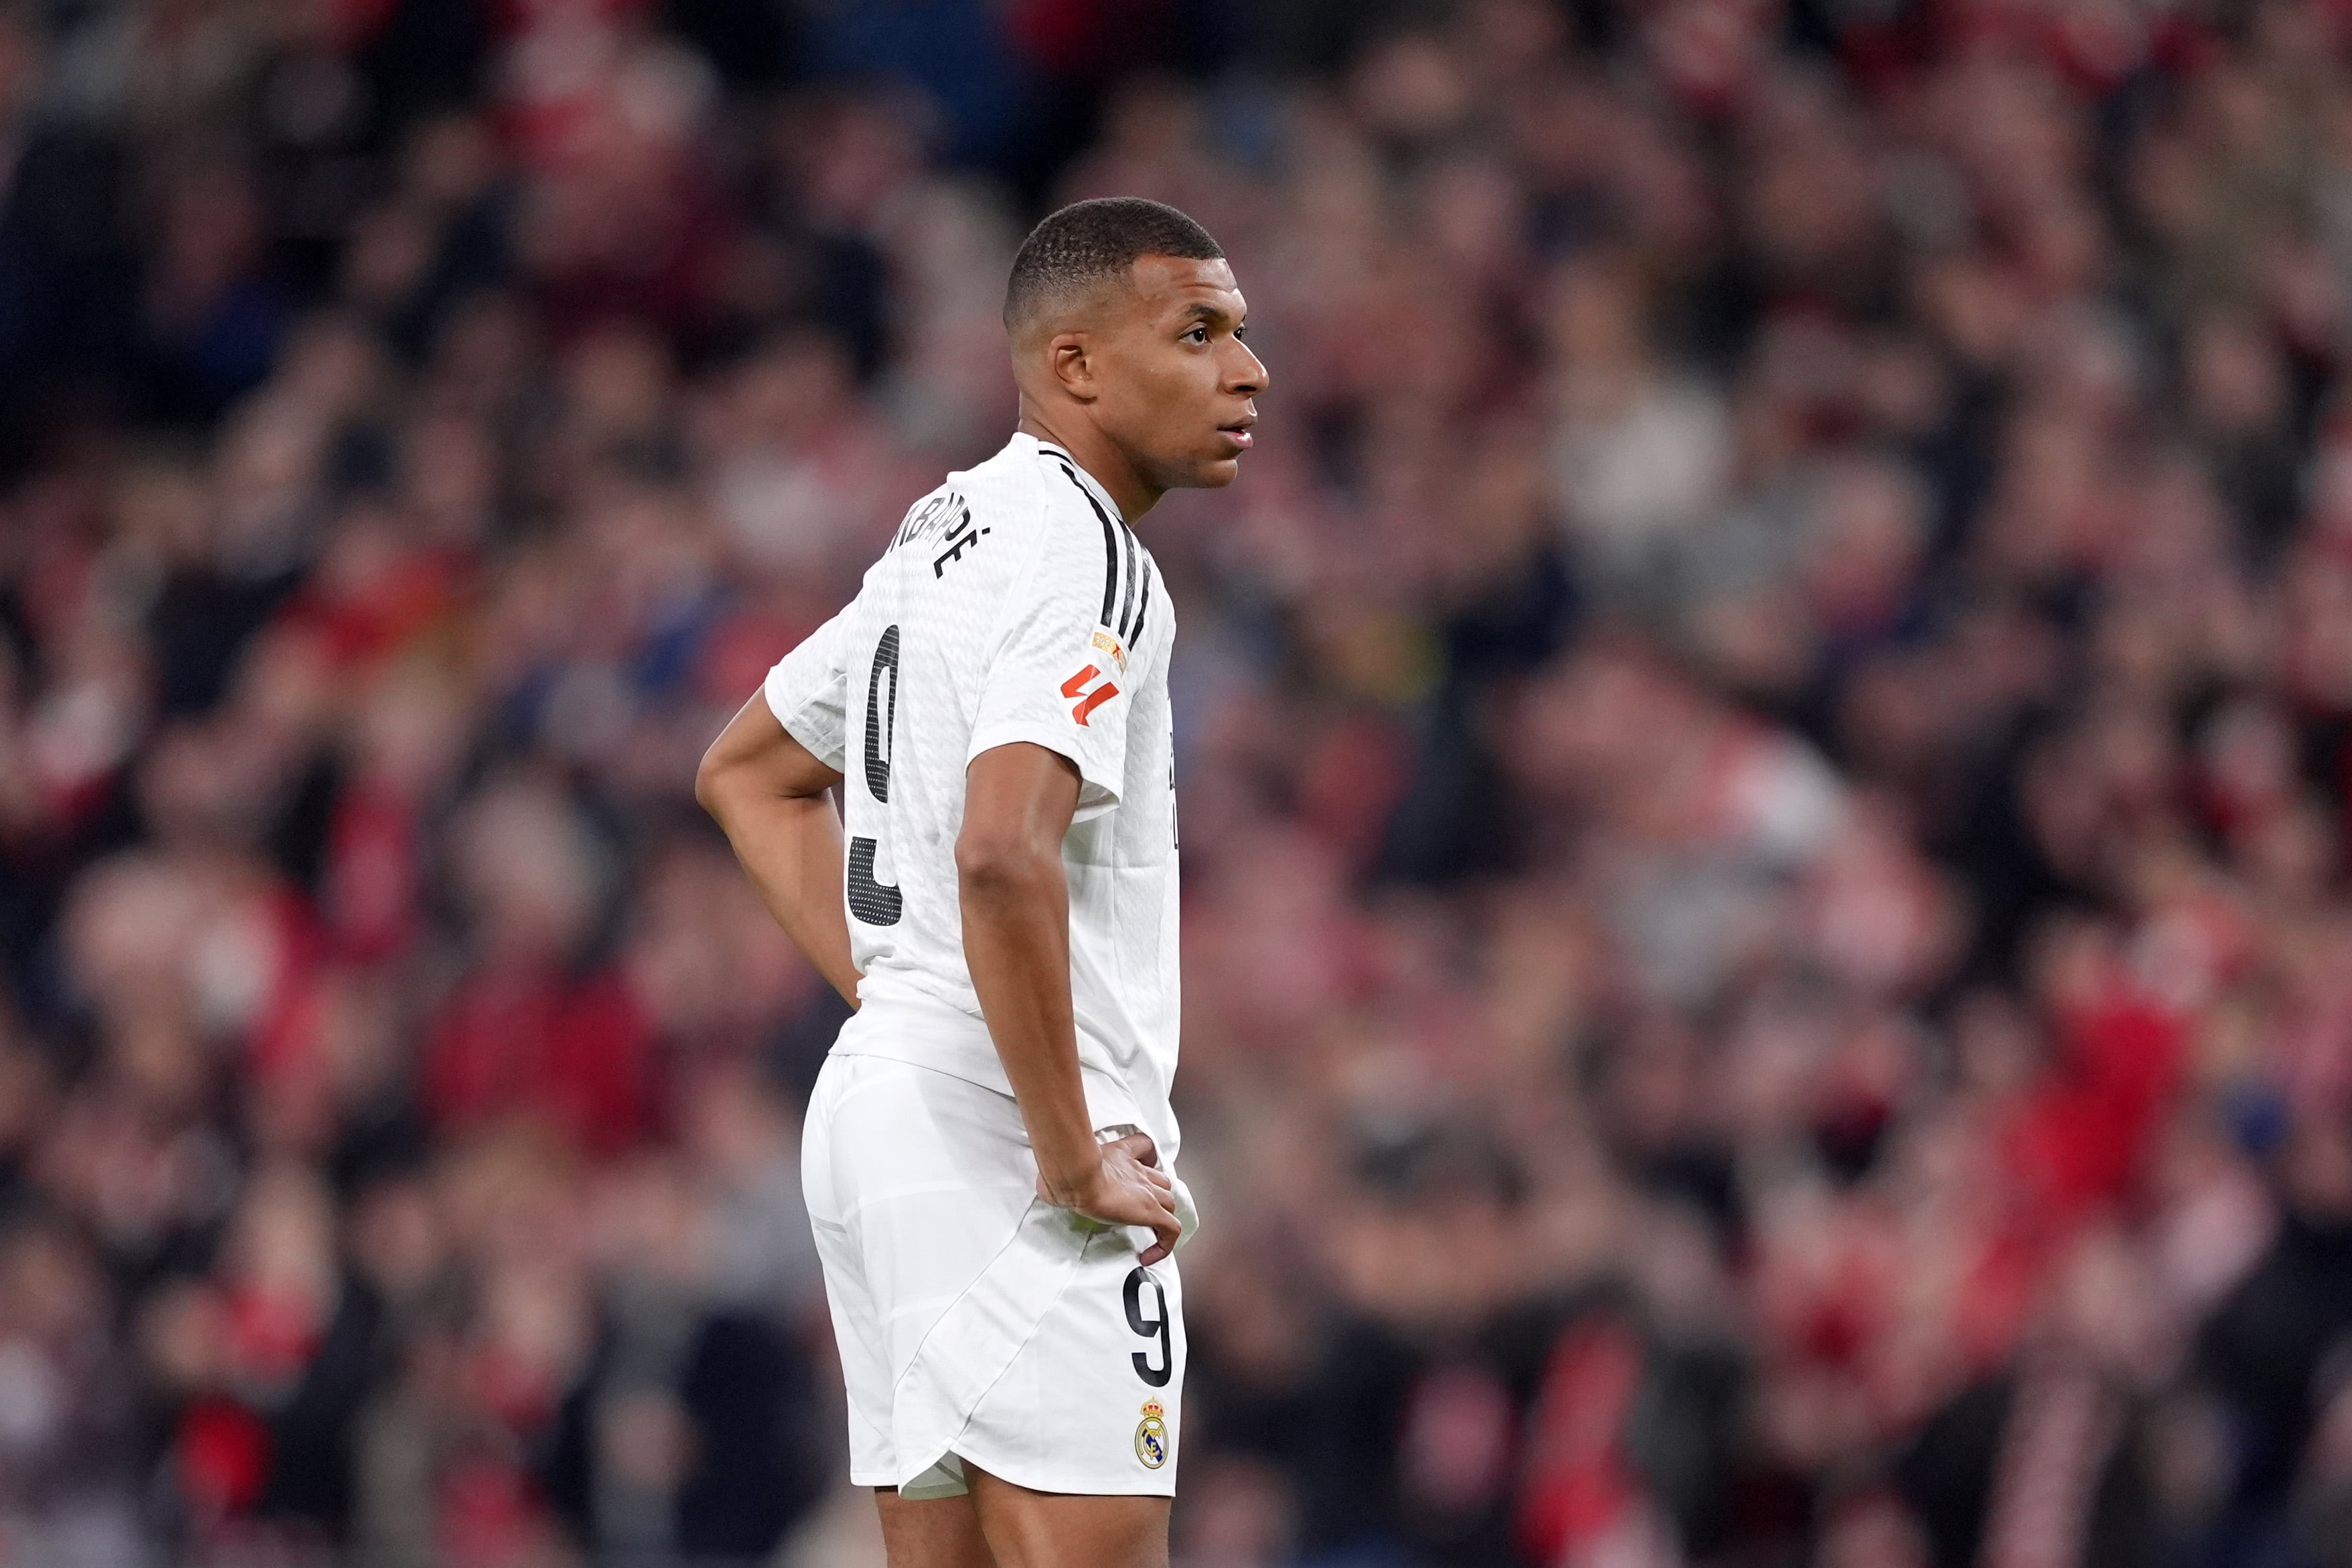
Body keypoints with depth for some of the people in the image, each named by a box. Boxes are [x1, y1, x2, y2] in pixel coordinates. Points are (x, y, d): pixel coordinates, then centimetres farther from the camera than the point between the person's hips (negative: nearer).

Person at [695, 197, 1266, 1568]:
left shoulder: (948, 533, 18)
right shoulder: (1087, 556, -13)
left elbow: (747, 773, 29)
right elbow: (1003, 856, -27)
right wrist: (1077, 1162, -21)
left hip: (877, 1097, 10)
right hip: (1004, 1143, -10)